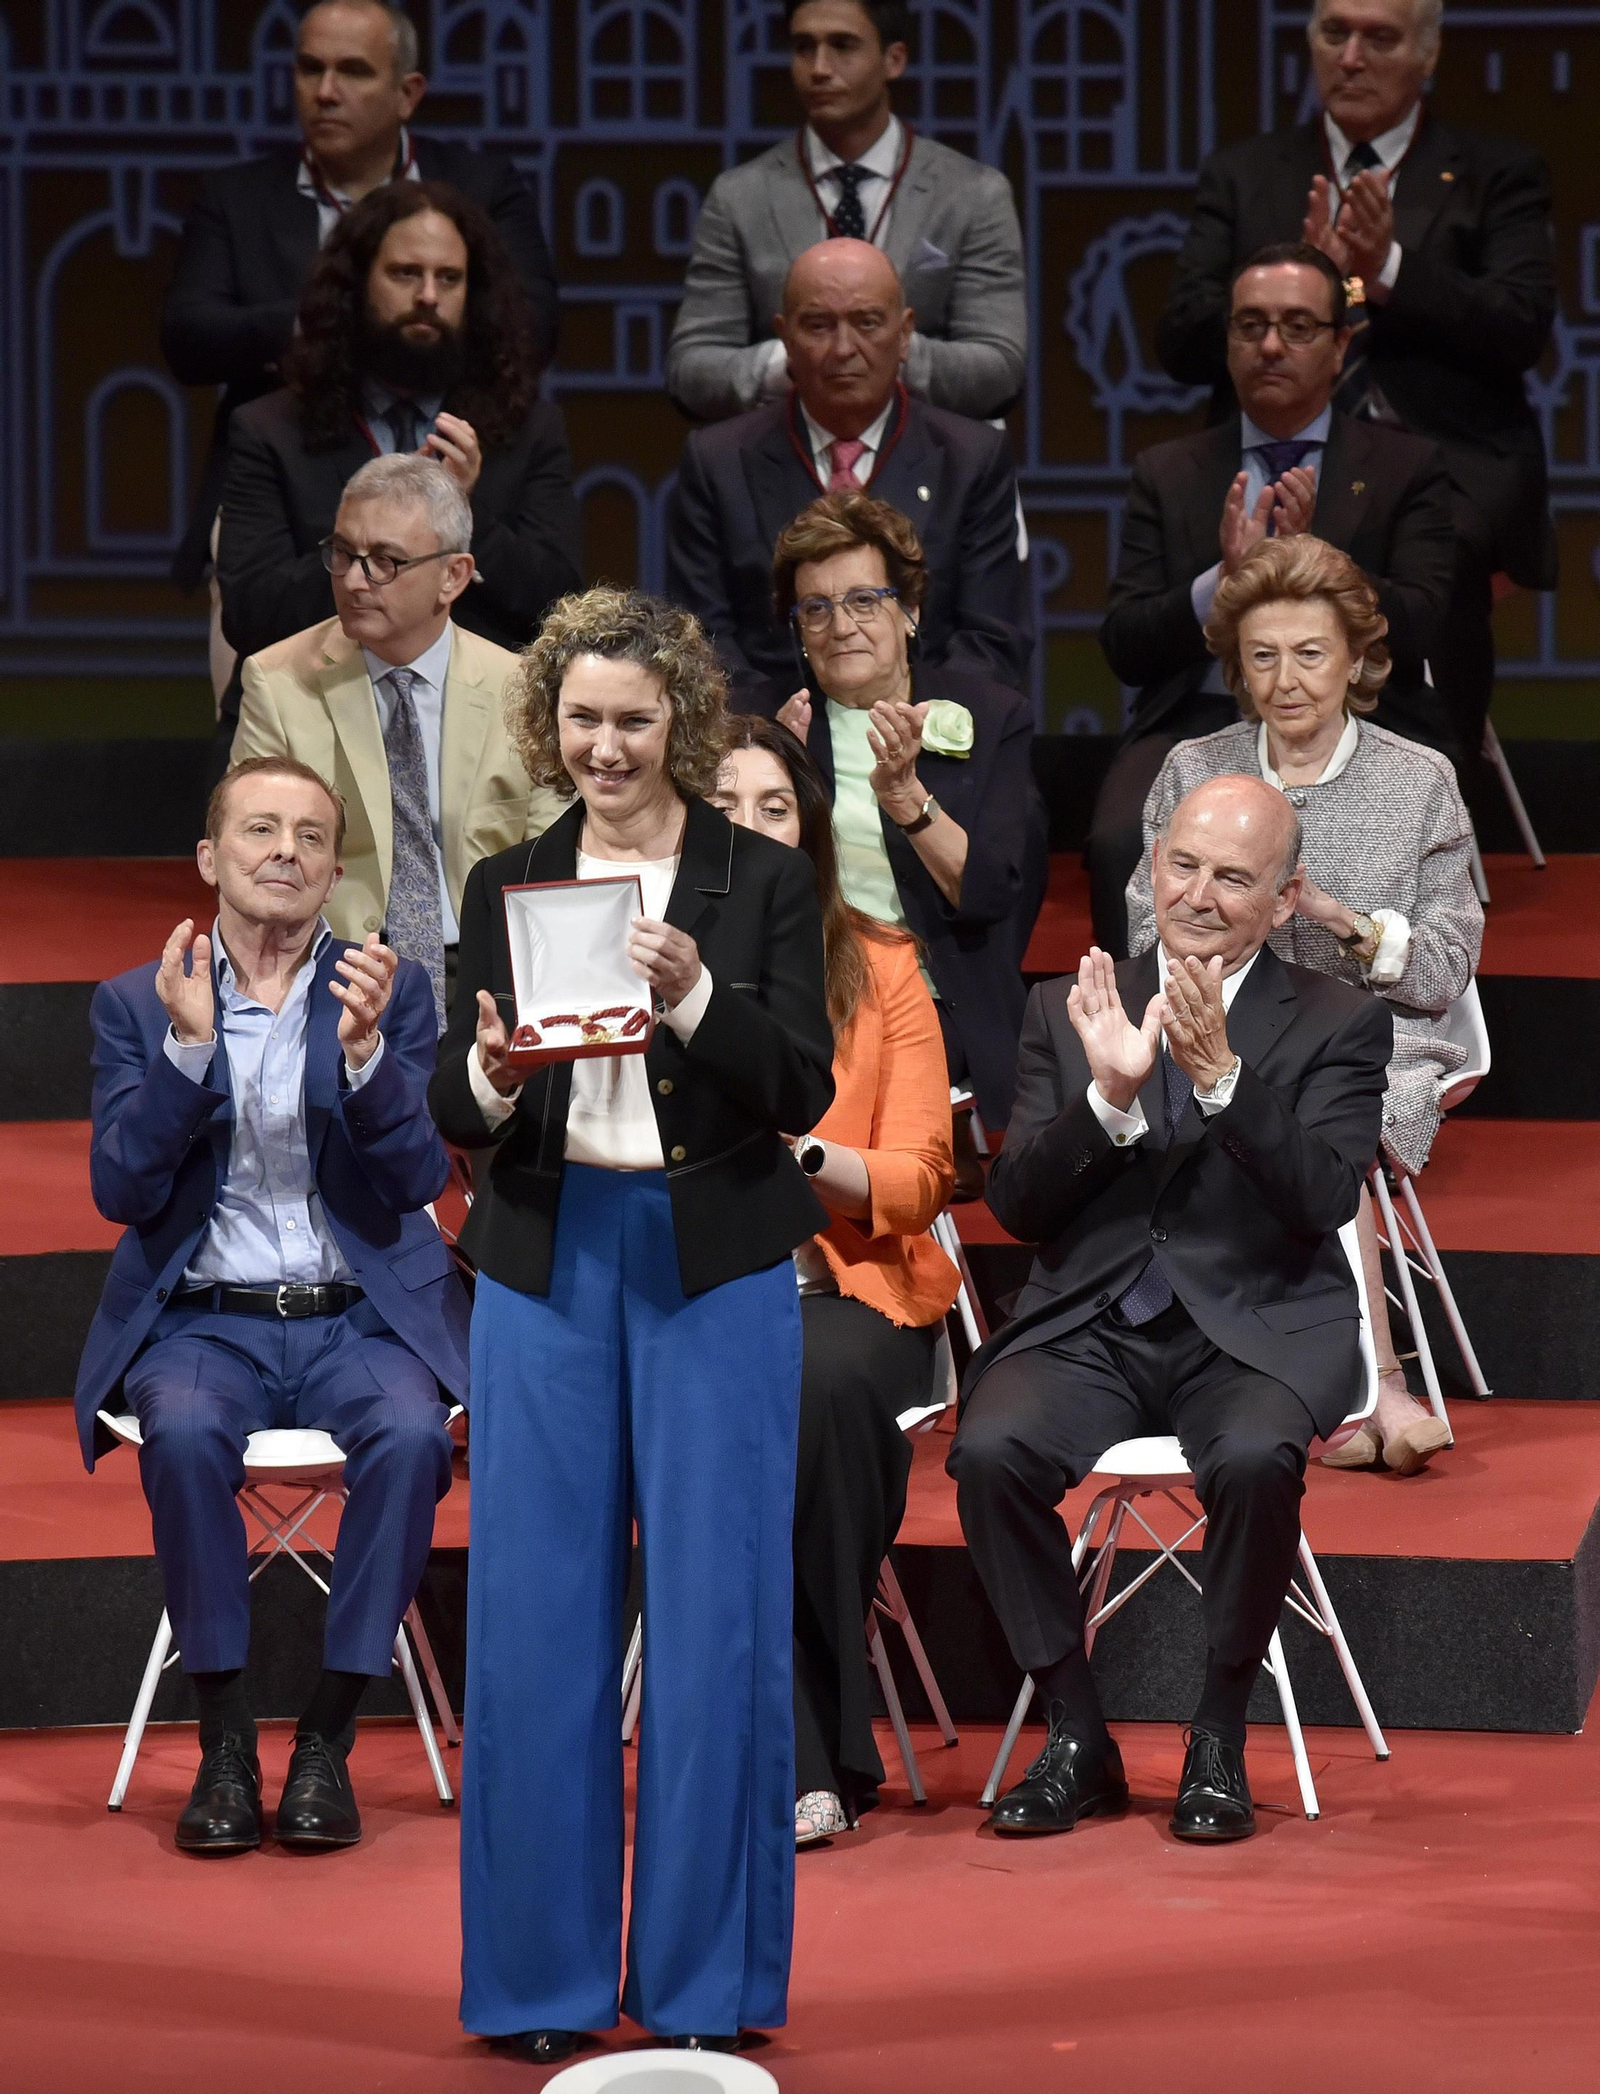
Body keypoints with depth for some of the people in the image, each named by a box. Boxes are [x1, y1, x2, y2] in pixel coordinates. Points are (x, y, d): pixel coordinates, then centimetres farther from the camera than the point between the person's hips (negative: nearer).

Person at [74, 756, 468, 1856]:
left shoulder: (391, 992, 8)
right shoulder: (139, 1004, 8)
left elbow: (420, 1179, -2)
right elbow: (123, 1190, -3)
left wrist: (366, 1053, -19)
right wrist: (189, 1044, -15)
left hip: (360, 1318, 0)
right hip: (204, 1319, 0)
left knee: (411, 1435, -32)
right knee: (186, 1433, -33)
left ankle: (328, 1740, -21)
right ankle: (226, 1740, -22)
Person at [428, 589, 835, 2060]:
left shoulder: (765, 883, 1)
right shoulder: (508, 887, 8)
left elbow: (804, 1091, -7)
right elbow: (452, 1109, 5)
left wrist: (695, 997, -23)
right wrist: (490, 1074, -17)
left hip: (713, 1272, -2)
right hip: (546, 1270, 2)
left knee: (717, 1611, -1)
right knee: (539, 1609, 2)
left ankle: (706, 1973, 8)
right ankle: (544, 1973, 11)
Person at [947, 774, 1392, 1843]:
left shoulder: (1339, 1023, 5)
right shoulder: (1066, 1012, 11)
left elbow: (1323, 1200, -11)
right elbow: (1015, 1204, 1)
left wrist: (1221, 1075, -22)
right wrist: (1108, 1095, -15)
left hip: (1256, 1330, -2)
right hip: (1092, 1328, 2)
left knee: (1254, 1460, -35)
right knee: (991, 1453, -28)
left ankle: (1220, 1741, -14)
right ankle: (1078, 1739, -11)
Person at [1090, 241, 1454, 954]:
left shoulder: (1404, 467, 13)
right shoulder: (1167, 473, 17)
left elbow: (1416, 628, 0)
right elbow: (1123, 645, 7)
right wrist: (1221, 583, -12)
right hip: (1200, 720, 1)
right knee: (1123, 844, -29)